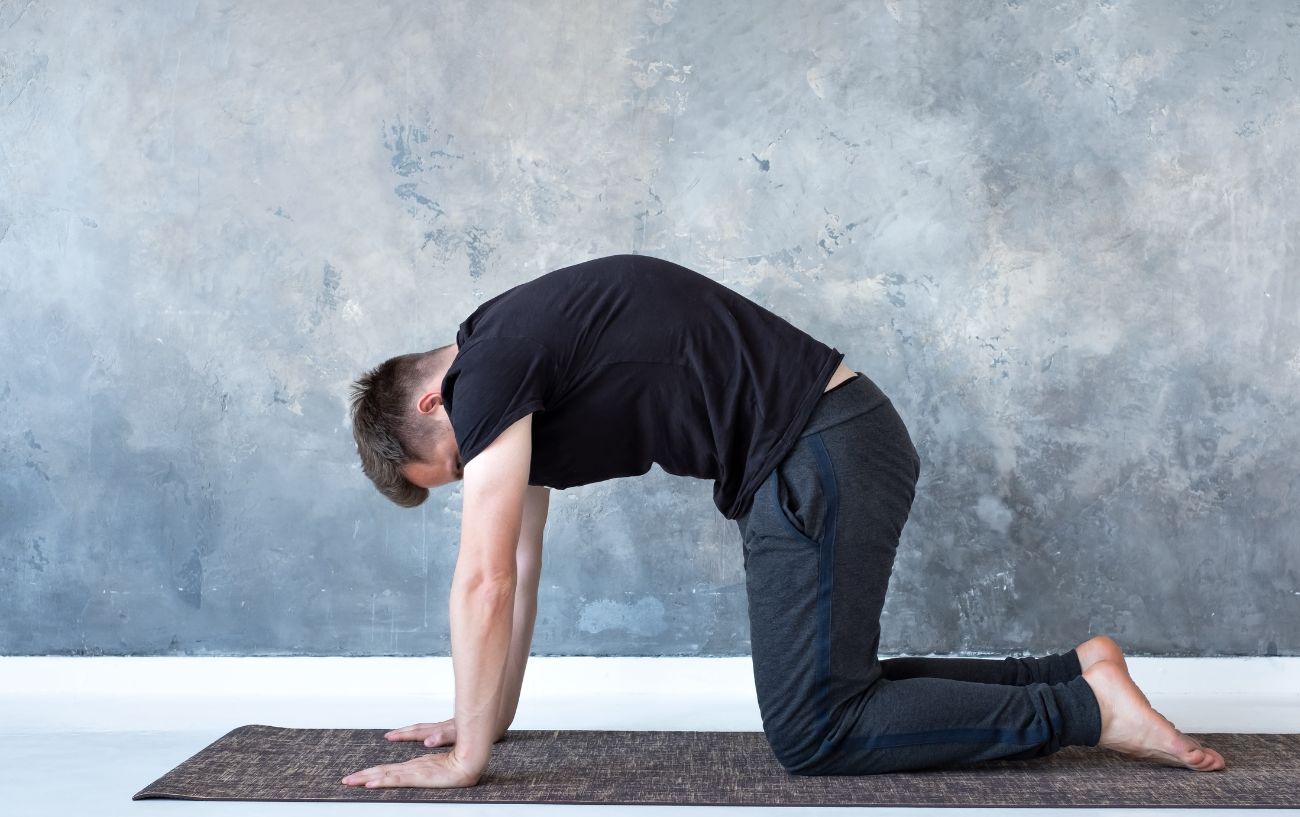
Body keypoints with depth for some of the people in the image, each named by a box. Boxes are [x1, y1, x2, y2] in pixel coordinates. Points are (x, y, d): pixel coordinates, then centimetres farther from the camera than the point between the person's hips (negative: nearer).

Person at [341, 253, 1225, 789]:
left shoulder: (489, 371, -11)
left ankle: (1085, 709, -2)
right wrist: (487, 718, 25)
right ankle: (1075, 670, 19)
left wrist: (467, 757, -6)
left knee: (814, 732, -6)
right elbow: (521, 567, 23)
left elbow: (485, 580, -13)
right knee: (824, 688, 17)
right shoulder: (518, 375, 18)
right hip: (836, 448, 10)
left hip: (822, 459, -10)